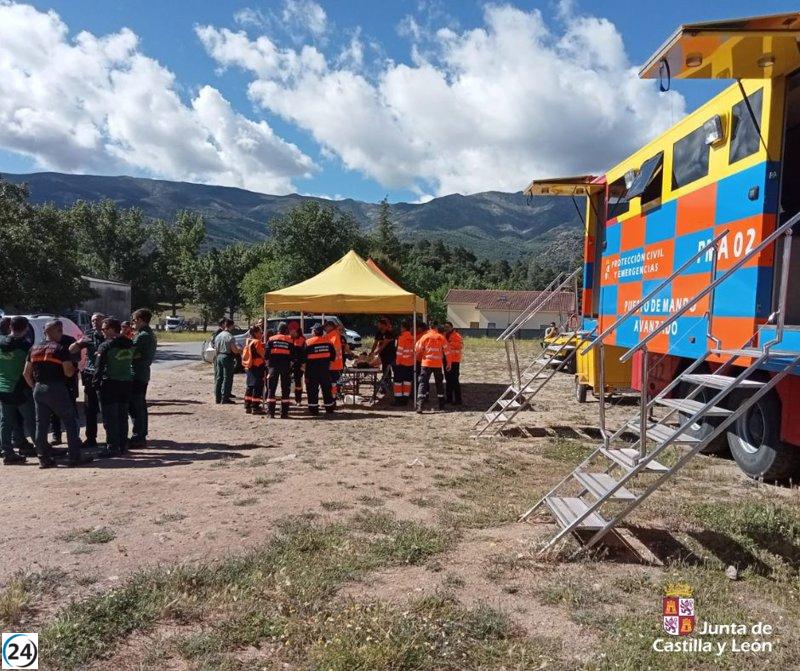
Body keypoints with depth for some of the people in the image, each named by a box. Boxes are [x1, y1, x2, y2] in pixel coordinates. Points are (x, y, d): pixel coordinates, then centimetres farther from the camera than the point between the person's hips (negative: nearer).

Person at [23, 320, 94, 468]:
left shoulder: (34, 349, 10)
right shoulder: (61, 348, -9)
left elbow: (26, 373, 11)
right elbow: (69, 372, -15)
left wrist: (34, 386, 20)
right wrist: (74, 367, 6)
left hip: (39, 389, 6)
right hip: (57, 389, -6)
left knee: (41, 424, 10)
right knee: (70, 422, 2)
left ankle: (44, 459, 13)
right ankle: (74, 457, 1)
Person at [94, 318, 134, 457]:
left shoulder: (106, 346, -12)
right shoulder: (130, 344, 6)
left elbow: (99, 367, -11)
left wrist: (96, 383, -4)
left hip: (110, 383, -6)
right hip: (126, 383, 6)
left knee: (110, 418, 0)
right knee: (123, 417, 13)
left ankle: (112, 447, 0)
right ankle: (123, 445, 18)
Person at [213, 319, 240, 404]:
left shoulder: (218, 335, 8)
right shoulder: (230, 336, -15)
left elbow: (215, 347, 14)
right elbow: (234, 350, -17)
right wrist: (239, 350, 2)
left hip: (219, 356, 7)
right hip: (227, 357, -7)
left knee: (219, 377, 13)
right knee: (227, 378, -1)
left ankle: (217, 397, 18)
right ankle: (225, 398, 0)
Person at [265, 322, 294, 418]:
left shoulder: (271, 339, 3)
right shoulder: (290, 340, 2)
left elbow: (266, 354, -2)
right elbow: (293, 355, 2)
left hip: (273, 366, 0)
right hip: (286, 366, 0)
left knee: (271, 389, 6)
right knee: (285, 390, 6)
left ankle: (271, 411, 0)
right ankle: (284, 413, 3)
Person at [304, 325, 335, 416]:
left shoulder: (308, 343, -8)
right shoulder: (327, 341, 2)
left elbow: (305, 357, -7)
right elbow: (333, 354, 7)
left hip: (313, 369, -3)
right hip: (325, 368, 3)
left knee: (312, 390, 4)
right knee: (326, 389, 11)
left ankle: (313, 409, 2)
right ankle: (329, 409, 17)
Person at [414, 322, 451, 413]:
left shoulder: (425, 337, -3)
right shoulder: (441, 337, 0)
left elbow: (418, 349, 0)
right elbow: (447, 351, 1)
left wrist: (418, 358, 21)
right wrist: (448, 363, 11)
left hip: (426, 363, -2)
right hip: (438, 364, 2)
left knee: (423, 383, -2)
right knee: (439, 383, 16)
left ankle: (420, 405, -15)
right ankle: (441, 405, 21)